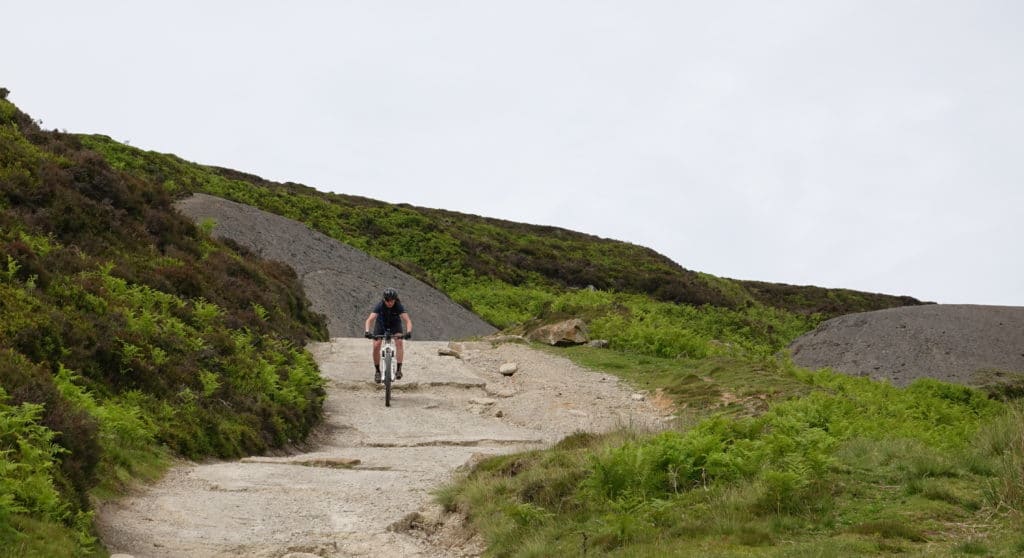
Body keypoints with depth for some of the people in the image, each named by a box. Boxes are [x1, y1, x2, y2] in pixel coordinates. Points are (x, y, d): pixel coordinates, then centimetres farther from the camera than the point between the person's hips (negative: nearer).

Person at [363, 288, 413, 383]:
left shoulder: (398, 306, -31)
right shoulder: (379, 306, -31)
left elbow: (407, 320, -39)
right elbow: (370, 319, -39)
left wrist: (408, 331, -57)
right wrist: (367, 331, -57)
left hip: (395, 324, 0)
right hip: (381, 323, 0)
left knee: (399, 342, -25)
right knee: (376, 346, -15)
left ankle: (399, 368, -20)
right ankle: (377, 370, 1)